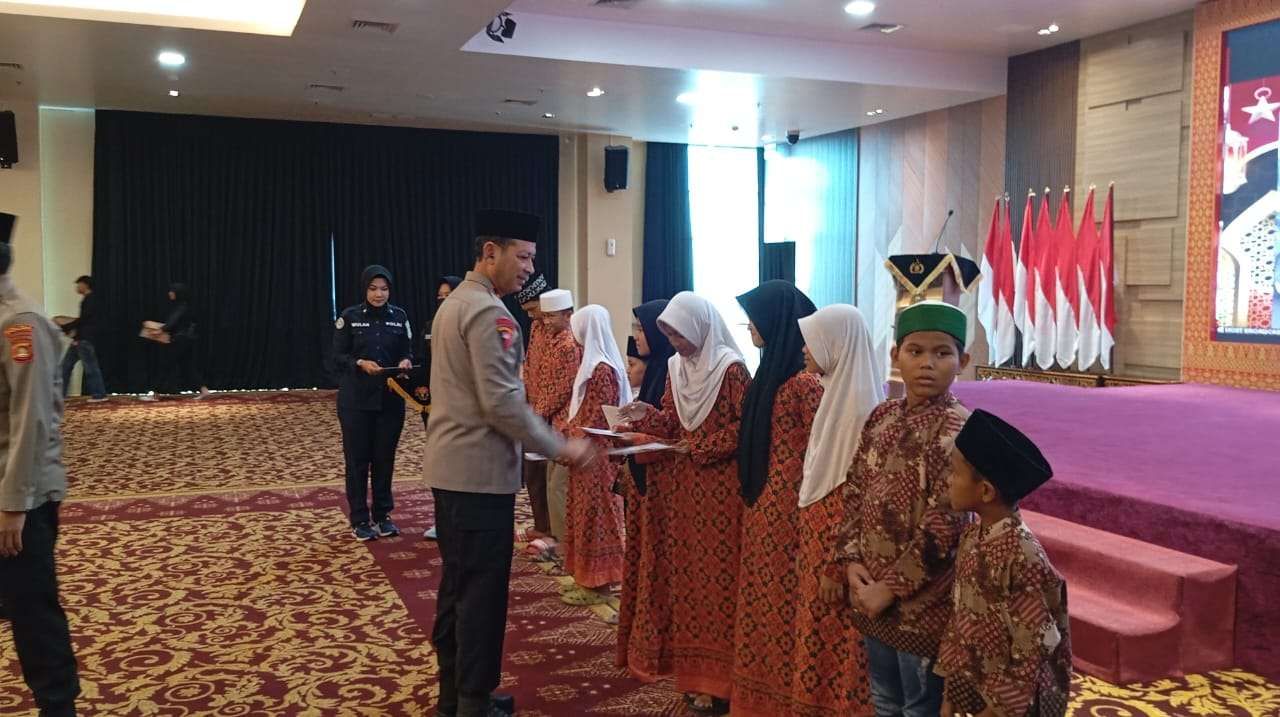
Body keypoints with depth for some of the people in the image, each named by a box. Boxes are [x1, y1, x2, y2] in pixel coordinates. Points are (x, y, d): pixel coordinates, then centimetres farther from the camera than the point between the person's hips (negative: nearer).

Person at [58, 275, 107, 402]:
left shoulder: (91, 299, -12)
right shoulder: (88, 300, 17)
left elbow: (83, 319, -18)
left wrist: (63, 328, -13)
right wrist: (72, 329, 12)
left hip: (85, 339, -10)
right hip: (80, 338, 10)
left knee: (90, 366, -6)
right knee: (66, 365, 10)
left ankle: (99, 394, -2)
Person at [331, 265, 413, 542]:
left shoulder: (399, 316, 5)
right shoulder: (349, 317, -2)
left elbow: (408, 353, 7)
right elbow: (337, 357, -3)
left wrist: (405, 363, -15)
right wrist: (361, 364, -20)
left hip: (391, 399, 2)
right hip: (356, 399, -2)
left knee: (385, 458, 8)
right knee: (357, 459, 2)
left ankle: (383, 515, 21)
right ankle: (359, 520, 12)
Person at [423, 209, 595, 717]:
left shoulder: (453, 303, 16)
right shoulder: (489, 312, -16)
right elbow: (503, 402, -21)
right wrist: (561, 448, -13)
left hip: (449, 465, 10)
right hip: (480, 471, -10)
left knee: (457, 581, 16)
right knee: (483, 590, -2)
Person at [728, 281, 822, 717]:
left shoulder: (806, 380, -18)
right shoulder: (773, 368, 10)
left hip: (789, 509, -9)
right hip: (762, 506, 9)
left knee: (786, 600, 2)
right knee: (764, 599, 16)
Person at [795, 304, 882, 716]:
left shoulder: (858, 404, -21)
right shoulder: (838, 393, 7)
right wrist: (807, 543, 15)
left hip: (839, 541, -9)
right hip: (820, 535, 9)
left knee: (837, 642, 5)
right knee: (821, 633, 18)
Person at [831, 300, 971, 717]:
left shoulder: (958, 428, -15)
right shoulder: (881, 417, 4)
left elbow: (944, 525, -19)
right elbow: (853, 494, 7)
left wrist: (892, 587, -17)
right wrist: (851, 561, -5)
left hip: (922, 599, -6)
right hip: (870, 589, 6)